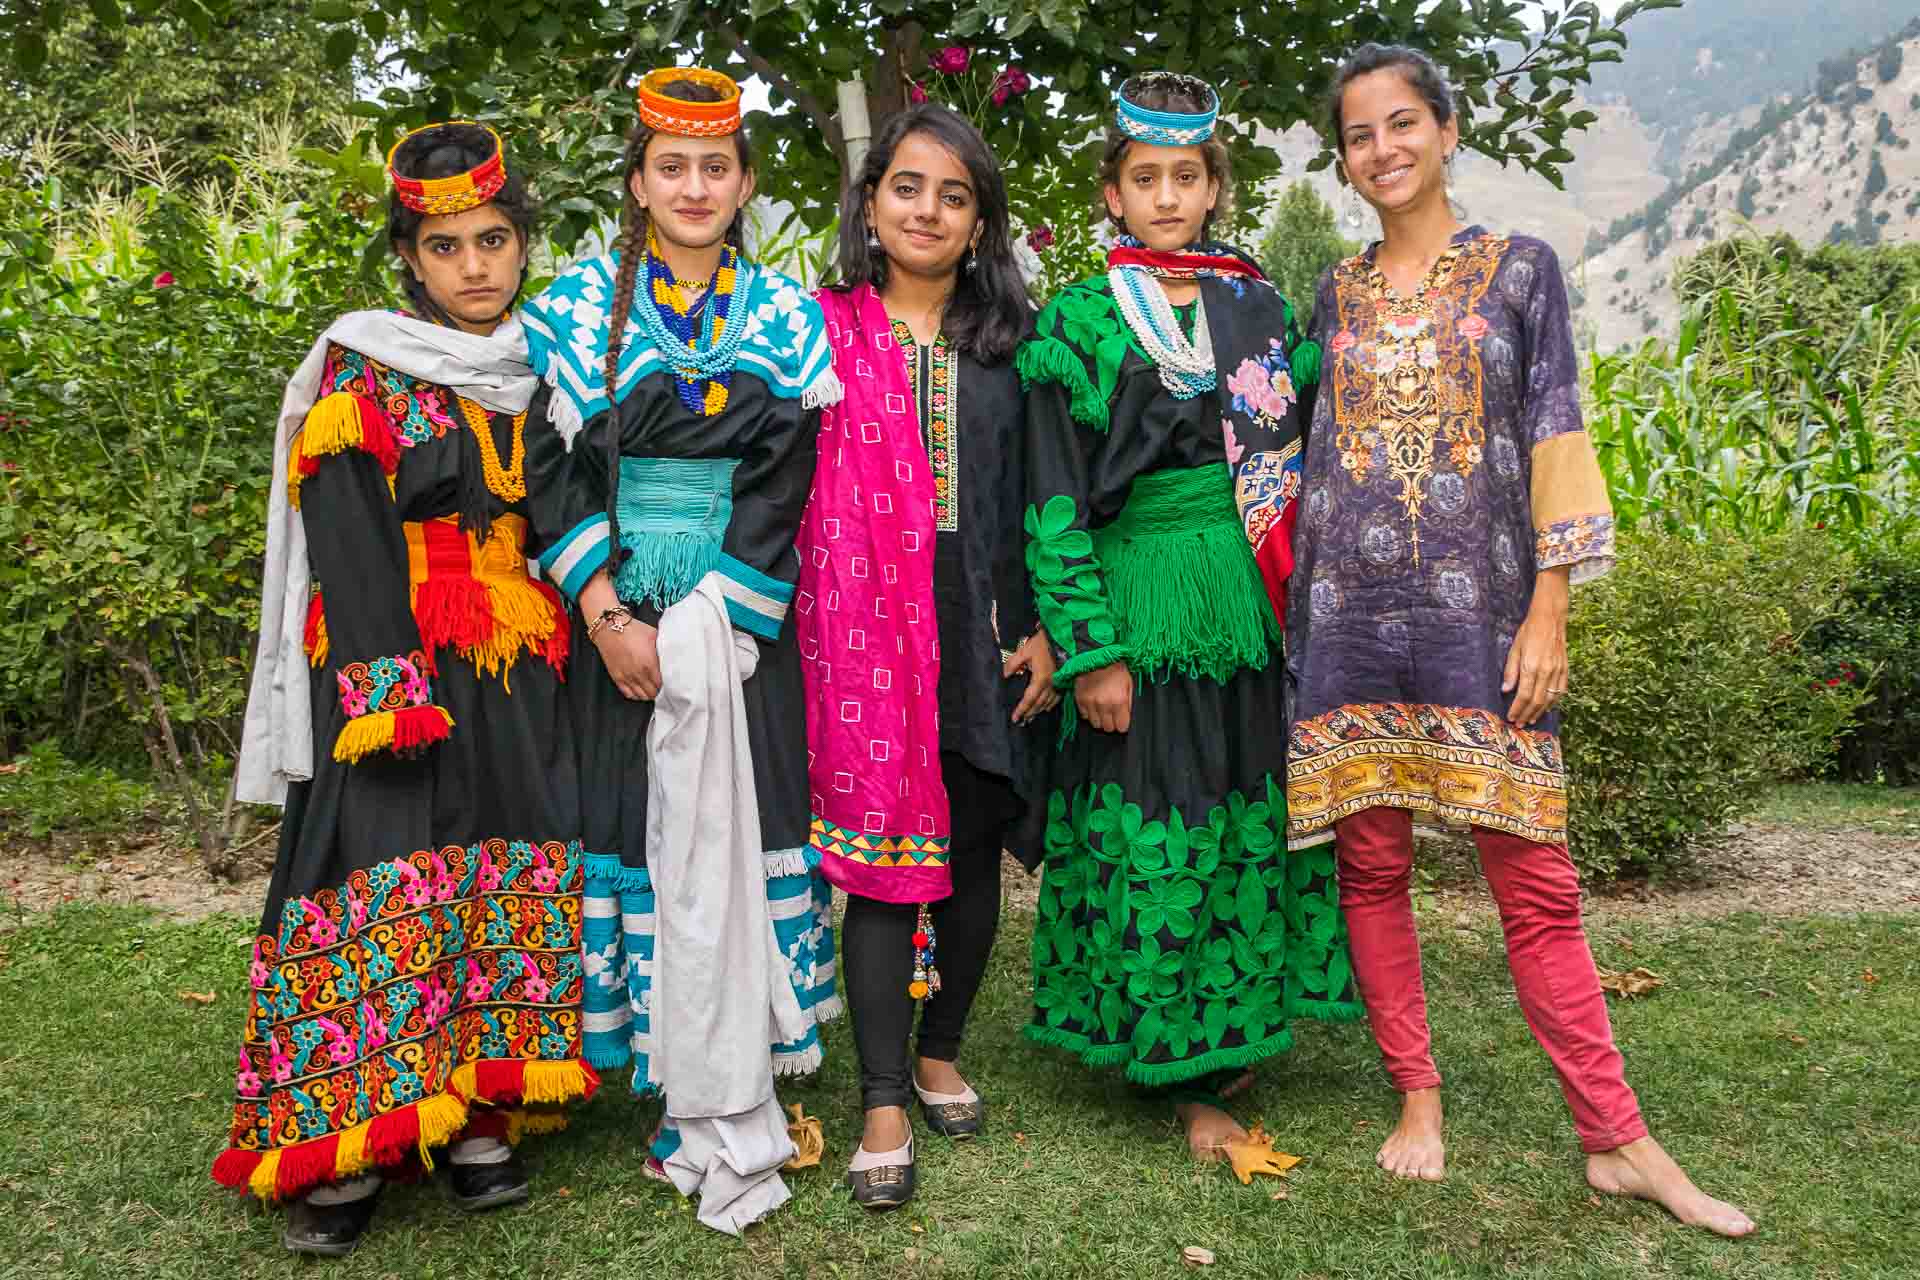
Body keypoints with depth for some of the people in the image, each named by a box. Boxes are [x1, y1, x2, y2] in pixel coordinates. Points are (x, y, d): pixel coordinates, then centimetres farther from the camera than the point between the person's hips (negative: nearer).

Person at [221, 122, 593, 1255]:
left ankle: (477, 1118, 14)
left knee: (512, 887, 3)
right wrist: (390, 687, -19)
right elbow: (346, 535, -9)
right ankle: (348, 1143, 2)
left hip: (522, 683, 5)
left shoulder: (542, 374, 14)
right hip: (400, 673, -4)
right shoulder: (362, 372, 0)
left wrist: (582, 641, 7)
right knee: (383, 891, -8)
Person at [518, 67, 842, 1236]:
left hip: (741, 622, 0)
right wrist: (606, 612, -11)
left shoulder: (785, 316, 6)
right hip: (618, 618, 1)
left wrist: (704, 624, -12)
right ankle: (710, 1108, 14)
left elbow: (784, 489, -3)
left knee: (730, 834, -1)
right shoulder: (582, 307, 6)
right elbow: (553, 468, 1)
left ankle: (726, 1109, 11)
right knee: (641, 833, 2)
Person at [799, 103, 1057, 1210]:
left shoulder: (1008, 340, 9)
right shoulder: (822, 332, 3)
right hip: (864, 628, -2)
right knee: (882, 851, -2)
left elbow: (1036, 497, 8)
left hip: (981, 630, 3)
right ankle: (885, 1104, 7)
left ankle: (940, 1053, 29)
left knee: (974, 843, 10)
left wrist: (1040, 627, 2)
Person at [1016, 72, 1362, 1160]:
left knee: (1259, 827, 11)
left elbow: (1312, 449, 16)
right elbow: (1056, 502, -6)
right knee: (1158, 845, 1)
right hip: (1150, 615, -4)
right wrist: (1091, 652, -12)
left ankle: (1235, 1024, 31)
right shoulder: (1078, 324, -2)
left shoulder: (1262, 307, 11)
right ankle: (1192, 1077, 17)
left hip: (1261, 612, 5)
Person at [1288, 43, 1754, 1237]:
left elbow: (1556, 444, 0)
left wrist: (1550, 611, -8)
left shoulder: (1522, 267, 6)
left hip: (1480, 611, -3)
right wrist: (1296, 612, 10)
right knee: (1372, 868, 6)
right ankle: (1418, 1097, 21)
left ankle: (1619, 1140, 10)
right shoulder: (1337, 295, 13)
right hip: (1351, 613, 3)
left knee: (1537, 880, -1)